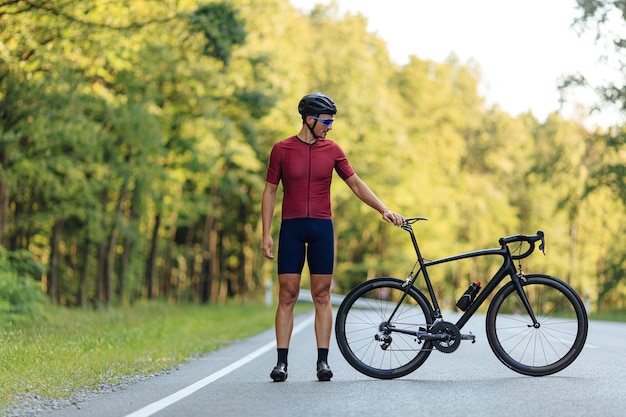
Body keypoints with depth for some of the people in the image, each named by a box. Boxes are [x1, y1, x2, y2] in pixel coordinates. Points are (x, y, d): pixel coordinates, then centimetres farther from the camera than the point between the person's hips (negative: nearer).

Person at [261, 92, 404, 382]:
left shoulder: (332, 150, 6)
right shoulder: (282, 149, 1)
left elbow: (356, 185, 10)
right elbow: (270, 191, 4)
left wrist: (384, 210, 0)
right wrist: (266, 234, -2)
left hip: (322, 228, 1)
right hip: (291, 228, -1)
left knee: (322, 295, 1)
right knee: (287, 294, -3)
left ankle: (322, 361, 4)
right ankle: (281, 362, 0)